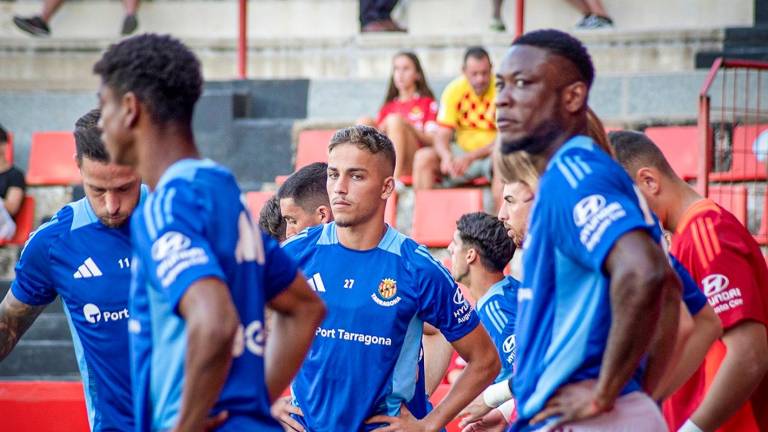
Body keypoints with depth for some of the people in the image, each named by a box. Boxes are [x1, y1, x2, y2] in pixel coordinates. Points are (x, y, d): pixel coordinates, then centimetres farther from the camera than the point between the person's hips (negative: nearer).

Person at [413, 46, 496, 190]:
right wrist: (446, 156, -31)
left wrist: (471, 157, -29)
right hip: (463, 150, 4)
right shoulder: (454, 90, -3)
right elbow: (442, 136, -6)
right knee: (423, 157, -19)